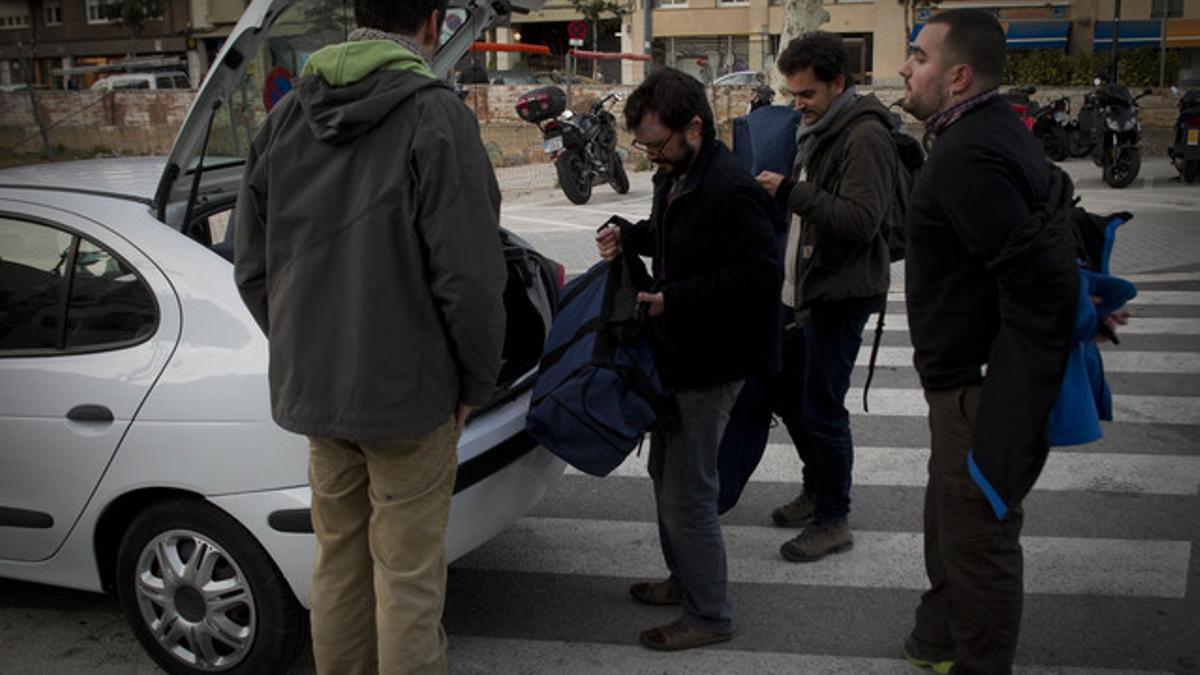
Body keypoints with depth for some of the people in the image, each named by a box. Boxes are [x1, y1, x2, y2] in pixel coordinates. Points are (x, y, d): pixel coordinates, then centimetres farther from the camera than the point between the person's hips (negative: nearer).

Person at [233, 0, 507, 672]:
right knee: (407, 579, 6)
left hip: (312, 390, 6)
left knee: (338, 562, 20)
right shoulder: (436, 115, -15)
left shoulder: (286, 116, 5)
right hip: (409, 394, -6)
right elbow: (468, 279, -17)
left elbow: (254, 270, 10)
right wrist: (476, 382, -3)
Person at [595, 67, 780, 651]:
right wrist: (629, 238, 5)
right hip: (678, 354, 10)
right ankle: (685, 580, 40)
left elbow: (760, 276, -27)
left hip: (711, 363, -10)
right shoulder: (674, 178, 7)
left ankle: (709, 615, 13)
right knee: (666, 472, 22)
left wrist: (673, 299, -25)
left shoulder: (729, 191, -24)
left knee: (686, 494, -3)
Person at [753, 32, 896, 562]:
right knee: (787, 391, 18)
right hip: (809, 290, 10)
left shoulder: (864, 136, -16)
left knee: (821, 408, -4)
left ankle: (833, 521, 10)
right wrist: (782, 194, 8)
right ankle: (817, 490, 36)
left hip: (841, 294, -10)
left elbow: (861, 219, -26)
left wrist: (793, 192, -28)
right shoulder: (819, 130, 15)